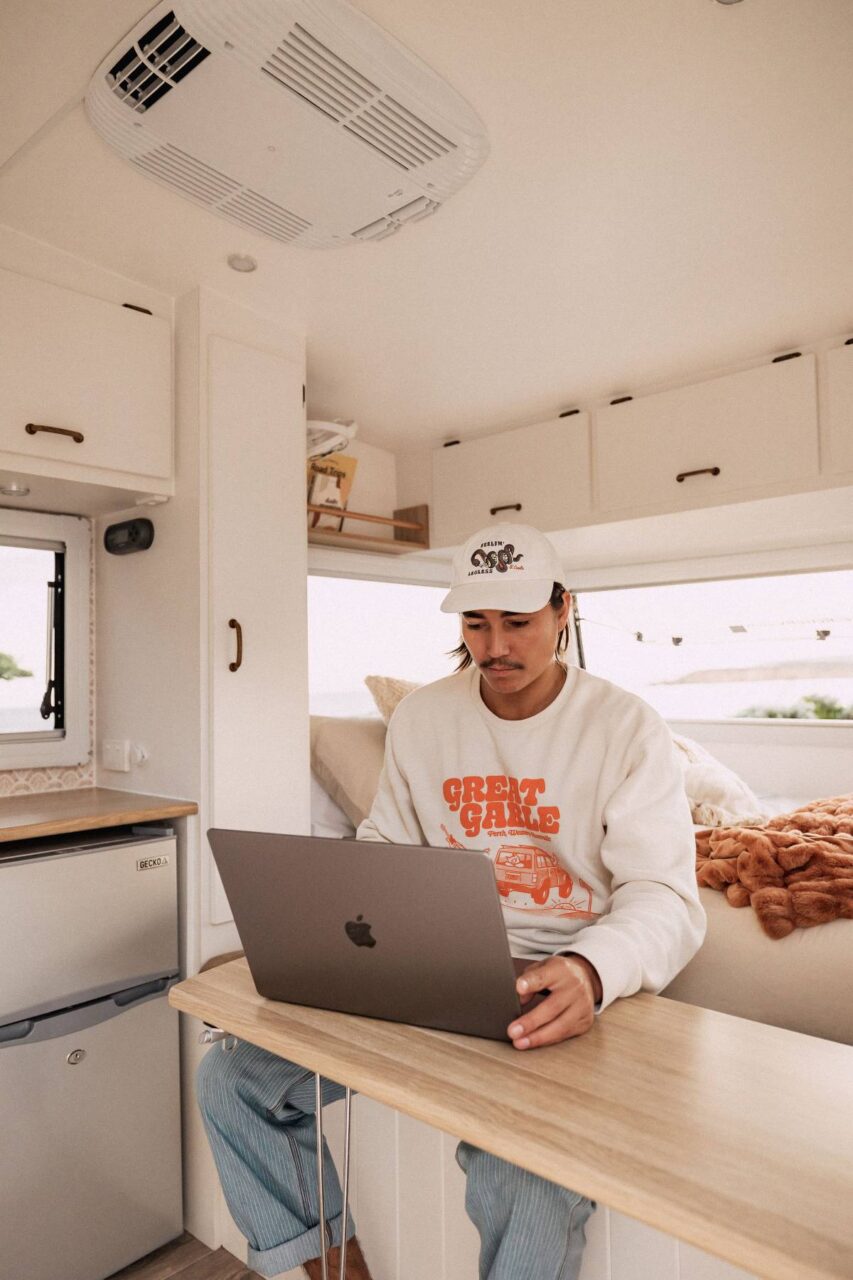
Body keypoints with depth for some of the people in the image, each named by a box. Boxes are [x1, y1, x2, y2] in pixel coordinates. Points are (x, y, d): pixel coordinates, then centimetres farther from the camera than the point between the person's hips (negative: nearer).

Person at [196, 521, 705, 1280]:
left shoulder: (626, 727, -7)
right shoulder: (421, 716, 5)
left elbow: (665, 898, -13)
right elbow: (384, 847, 12)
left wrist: (590, 972, -34)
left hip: (564, 993, -3)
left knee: (526, 1188, -33)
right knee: (233, 1083, -6)